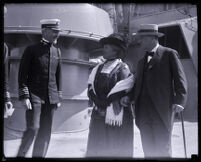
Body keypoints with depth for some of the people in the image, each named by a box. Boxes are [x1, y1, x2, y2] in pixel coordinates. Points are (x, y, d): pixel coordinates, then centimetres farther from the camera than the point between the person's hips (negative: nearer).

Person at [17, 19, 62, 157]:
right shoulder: (32, 50, -3)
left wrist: (59, 98, 14)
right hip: (35, 96, -5)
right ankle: (21, 154, 8)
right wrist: (24, 96, -12)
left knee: (45, 132, 5)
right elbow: (22, 75, -5)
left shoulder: (57, 52, 13)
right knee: (33, 128, -10)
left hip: (51, 98, 5)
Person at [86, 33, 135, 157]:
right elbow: (91, 88, 7)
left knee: (115, 150, -1)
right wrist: (99, 103, -8)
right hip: (98, 115, 6)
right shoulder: (98, 68, 13)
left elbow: (122, 91, -11)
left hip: (116, 116, -5)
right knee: (96, 149, 7)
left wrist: (106, 103, -8)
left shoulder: (123, 68, -4)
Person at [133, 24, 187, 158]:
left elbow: (180, 80, -2)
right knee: (148, 150, 5)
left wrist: (179, 101, -14)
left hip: (162, 109, -6)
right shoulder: (142, 61, 25)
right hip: (143, 110, 6)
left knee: (163, 149, -5)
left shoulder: (169, 54, 5)